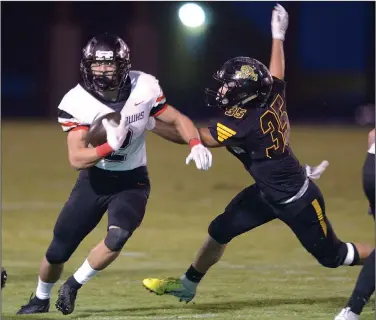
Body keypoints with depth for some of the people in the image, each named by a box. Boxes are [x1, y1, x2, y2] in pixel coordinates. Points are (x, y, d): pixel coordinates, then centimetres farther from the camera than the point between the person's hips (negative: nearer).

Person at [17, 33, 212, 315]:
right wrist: (110, 146, -40)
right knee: (58, 251, 6)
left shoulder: (143, 89, -16)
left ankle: (74, 286, -1)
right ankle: (41, 299, 38)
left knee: (117, 237, -28)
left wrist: (196, 144, -23)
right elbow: (77, 159, -24)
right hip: (94, 181, 0)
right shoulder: (77, 102, -19)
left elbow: (177, 119, -4)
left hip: (132, 181, 0)